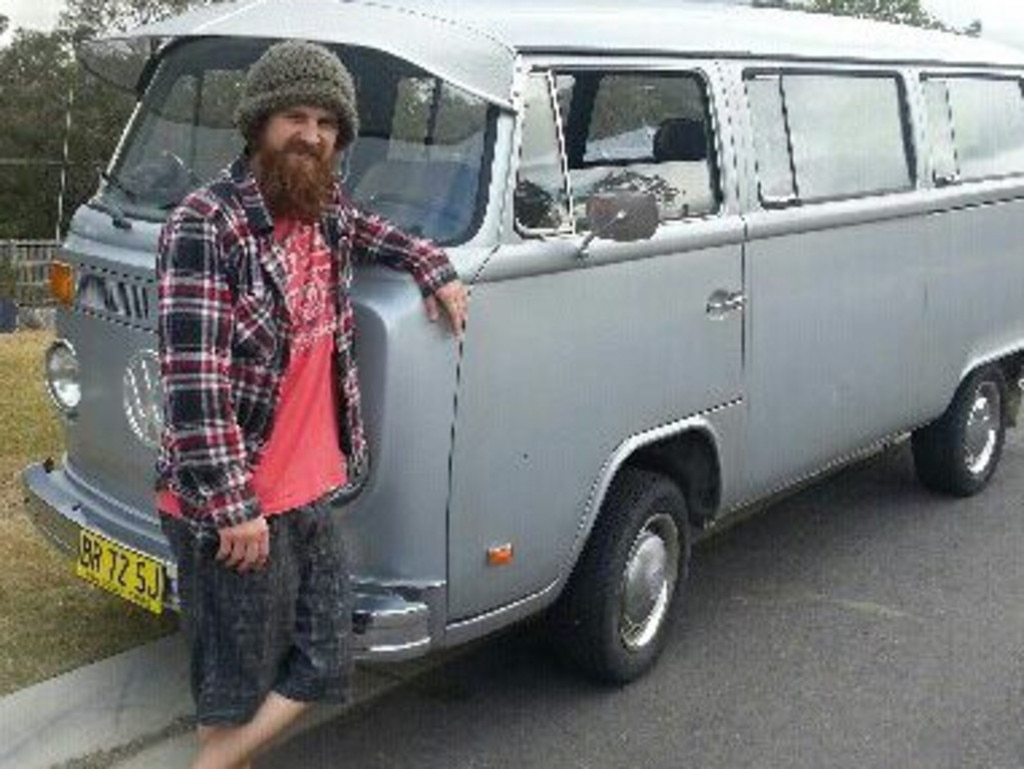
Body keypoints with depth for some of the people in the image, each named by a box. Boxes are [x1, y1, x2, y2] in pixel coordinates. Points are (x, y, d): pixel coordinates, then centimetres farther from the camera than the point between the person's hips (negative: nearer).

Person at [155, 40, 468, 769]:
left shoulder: (328, 211, 6)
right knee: (240, 679, 7)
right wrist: (233, 505, -22)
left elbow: (373, 232, 32)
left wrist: (434, 266, 14)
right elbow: (193, 381, -21)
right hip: (227, 504, -7)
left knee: (322, 666, 12)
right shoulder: (206, 223, -16)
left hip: (312, 493, 7)